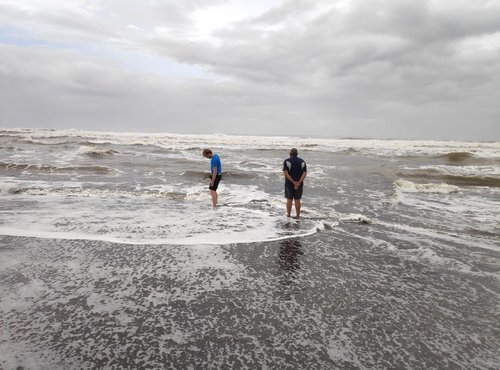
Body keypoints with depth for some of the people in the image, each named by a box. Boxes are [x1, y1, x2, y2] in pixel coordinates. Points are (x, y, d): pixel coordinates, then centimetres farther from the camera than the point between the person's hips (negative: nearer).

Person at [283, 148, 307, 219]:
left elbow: (285, 173, -18)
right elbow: (304, 173, -9)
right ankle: (298, 216, 14)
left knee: (289, 199, 10)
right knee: (297, 200, 9)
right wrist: (299, 183, -18)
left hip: (289, 184, -2)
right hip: (299, 184, 2)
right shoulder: (302, 162, 2)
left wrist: (294, 182, -18)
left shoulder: (286, 161, -8)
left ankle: (288, 215, 18)